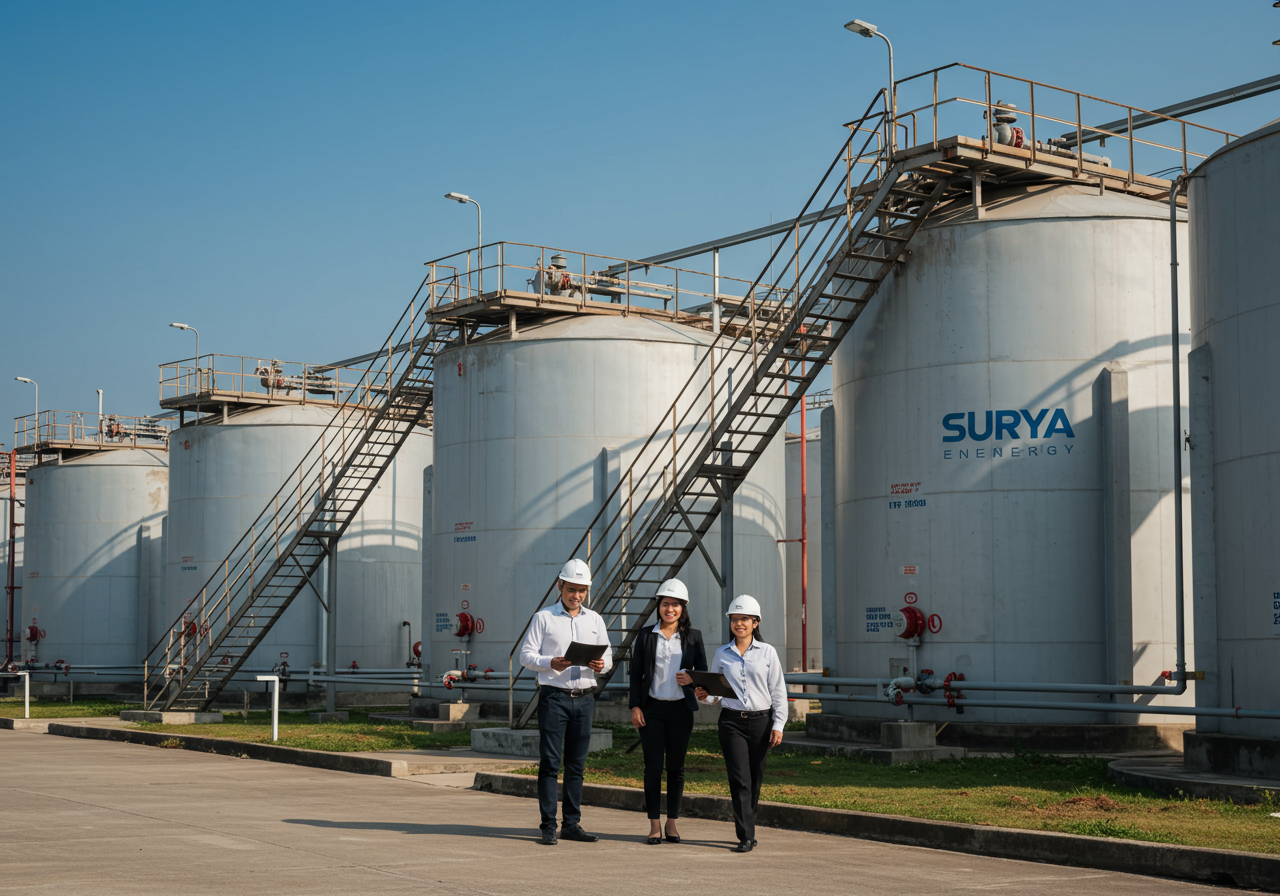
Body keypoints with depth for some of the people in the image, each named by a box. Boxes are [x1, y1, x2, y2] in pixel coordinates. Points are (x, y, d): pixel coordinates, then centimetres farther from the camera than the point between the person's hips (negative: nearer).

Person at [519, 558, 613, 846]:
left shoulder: (594, 619, 15)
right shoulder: (543, 617, 3)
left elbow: (608, 656, 15)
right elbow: (526, 655, -2)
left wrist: (601, 664, -9)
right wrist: (551, 663, -21)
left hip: (585, 698, 4)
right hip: (554, 696, -4)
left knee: (577, 763, 6)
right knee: (550, 762, -6)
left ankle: (572, 824, 12)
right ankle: (549, 826, -4)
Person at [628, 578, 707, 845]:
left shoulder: (693, 636, 6)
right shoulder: (646, 636, 5)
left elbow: (703, 671, 9)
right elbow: (635, 674, 5)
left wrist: (692, 678, -13)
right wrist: (635, 706, -3)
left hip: (681, 709, 1)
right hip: (652, 708, -1)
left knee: (676, 766, 5)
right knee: (653, 766, -1)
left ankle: (672, 823, 14)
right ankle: (655, 824, 5)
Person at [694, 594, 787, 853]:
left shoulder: (767, 653, 5)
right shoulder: (721, 655, 8)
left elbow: (778, 692, 5)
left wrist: (778, 725, -1)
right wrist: (703, 695, -11)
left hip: (760, 720, 0)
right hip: (732, 722, 0)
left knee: (754, 781, 5)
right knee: (739, 780, -9)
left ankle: (746, 829, 23)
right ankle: (746, 837, -9)